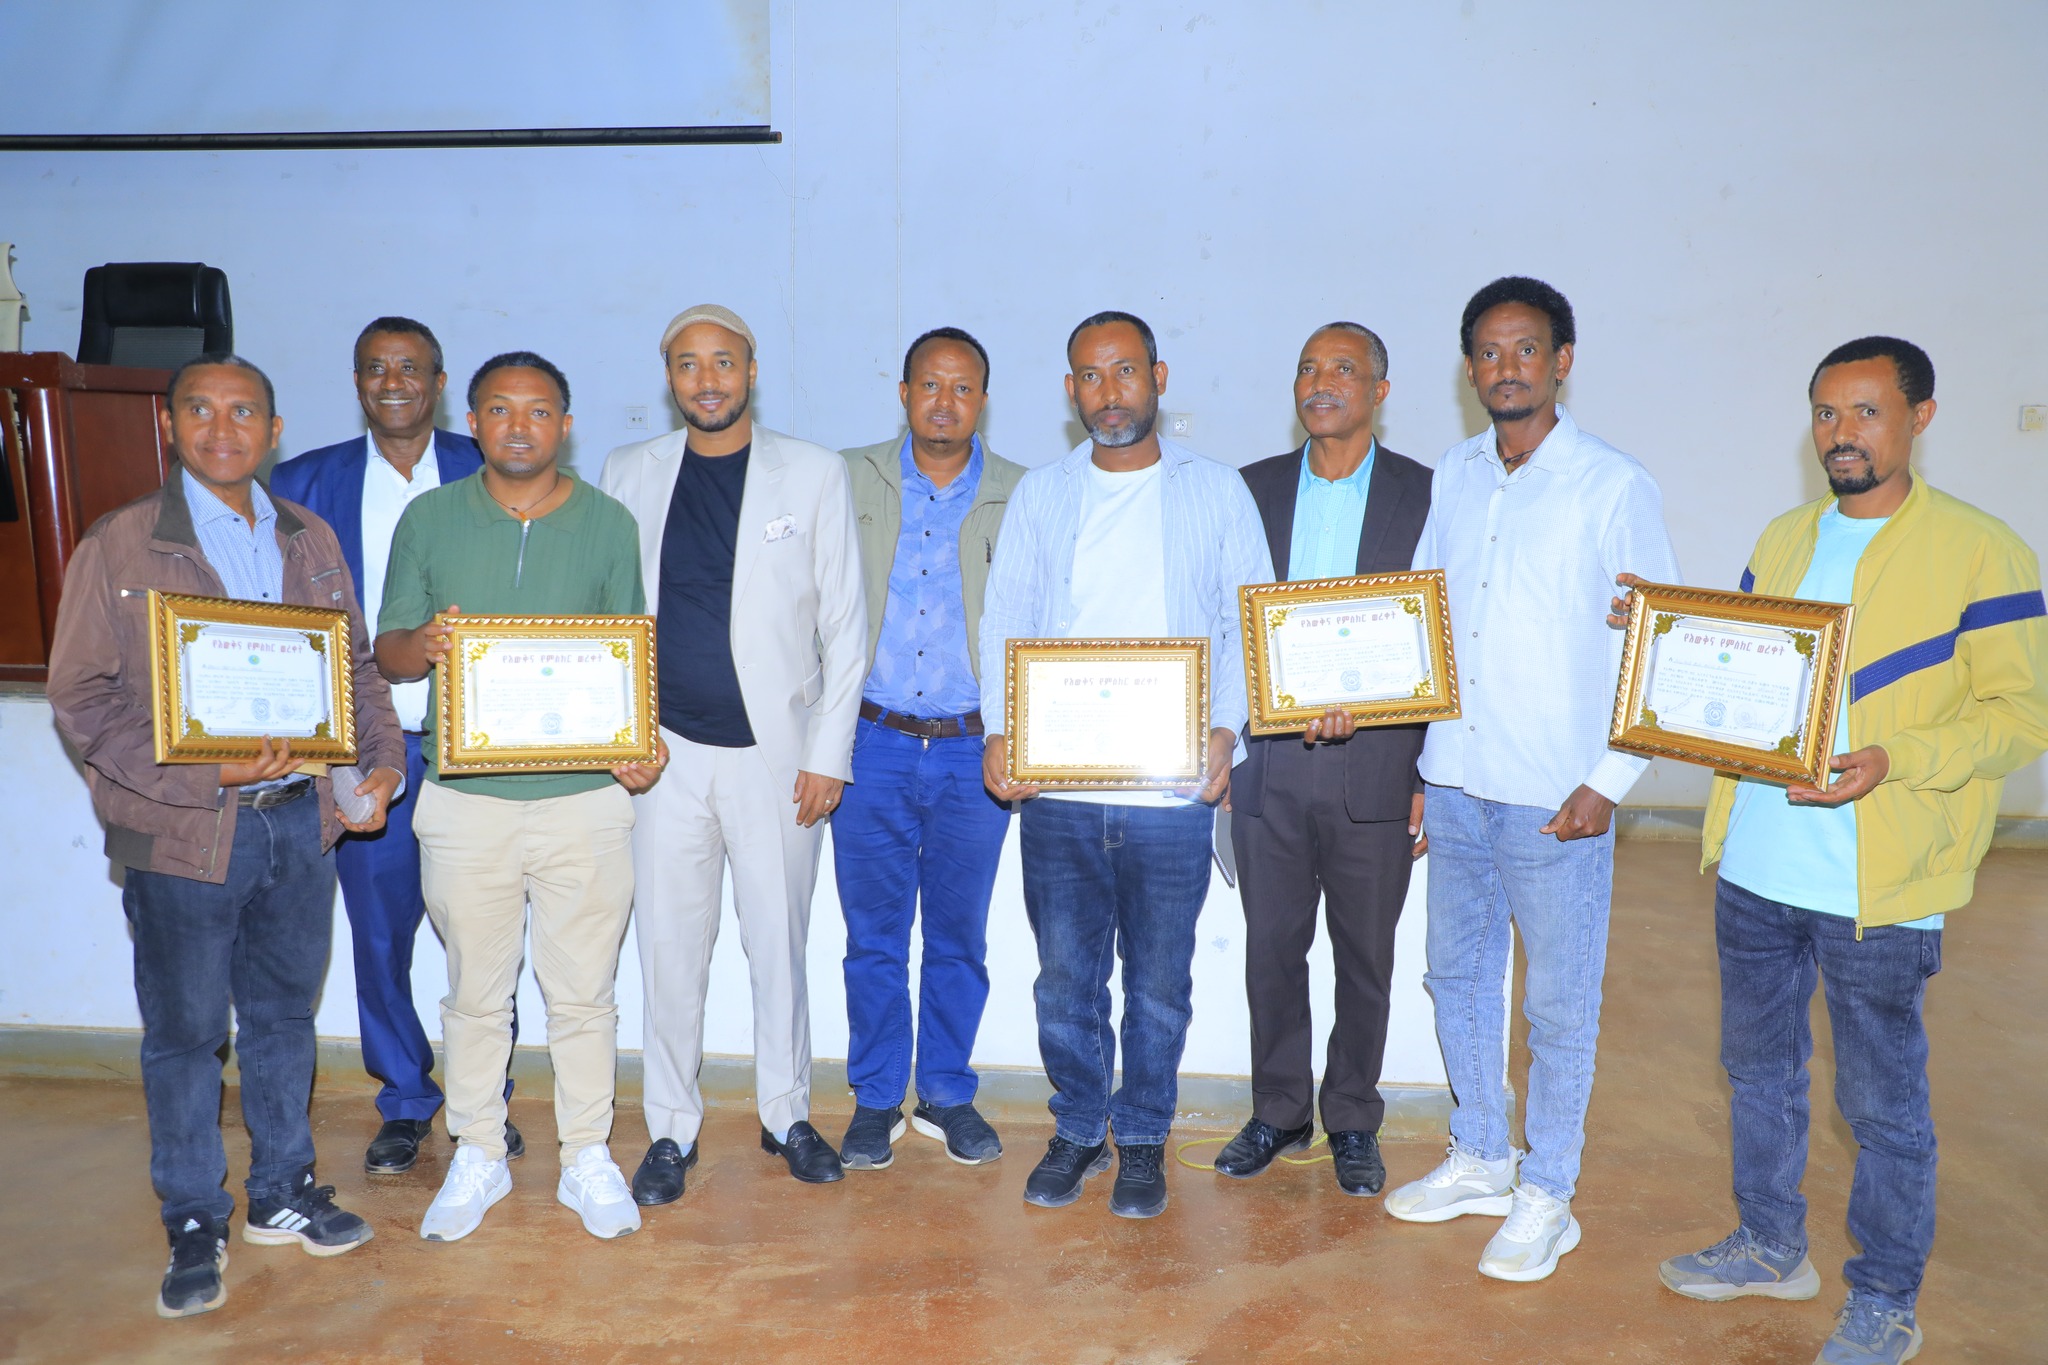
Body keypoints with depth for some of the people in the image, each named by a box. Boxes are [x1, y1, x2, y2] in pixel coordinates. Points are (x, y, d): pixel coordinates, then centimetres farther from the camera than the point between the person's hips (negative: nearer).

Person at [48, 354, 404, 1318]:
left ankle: (282, 1192, 33)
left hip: (301, 818, 4)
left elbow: (355, 665, 14)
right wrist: (206, 775, -20)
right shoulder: (119, 547, -6)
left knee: (285, 1013, 16)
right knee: (185, 1032, 9)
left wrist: (381, 757, -2)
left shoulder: (310, 542, 8)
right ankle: (194, 1224, 26)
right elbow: (83, 698, -9)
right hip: (184, 836, -4)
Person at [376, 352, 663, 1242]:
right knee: (475, 991, 13)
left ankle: (588, 1157, 25)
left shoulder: (608, 524, 3)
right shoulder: (430, 519, 4)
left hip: (585, 796, -1)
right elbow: (388, 654, 7)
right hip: (465, 801, 1)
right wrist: (423, 644, -17)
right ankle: (476, 1157, 31)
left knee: (582, 992, 9)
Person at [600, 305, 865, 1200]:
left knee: (780, 943, 7)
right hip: (665, 752, 2)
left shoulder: (813, 474, 2)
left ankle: (787, 1114, 26)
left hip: (776, 750, -1)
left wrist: (828, 752, -4)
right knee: (670, 948, 7)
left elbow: (843, 624, 1)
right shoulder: (628, 475, 8)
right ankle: (672, 1128, 23)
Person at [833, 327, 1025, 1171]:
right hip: (873, 744, 1)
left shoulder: (1020, 497, 3)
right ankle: (875, 1100, 24)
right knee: (873, 936, 8)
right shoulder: (852, 483, 5)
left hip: (973, 751, 0)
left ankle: (947, 1094, 27)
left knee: (959, 937, 10)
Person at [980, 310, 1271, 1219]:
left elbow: (1248, 621, 4)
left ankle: (1144, 1140, 28)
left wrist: (1224, 727, -10)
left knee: (1158, 982, 8)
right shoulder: (1039, 495, 10)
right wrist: (1000, 729, -7)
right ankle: (1078, 1128, 30)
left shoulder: (1216, 492, 6)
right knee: (1065, 977, 10)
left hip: (1172, 788, -1)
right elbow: (1005, 619, 7)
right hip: (1054, 787, 2)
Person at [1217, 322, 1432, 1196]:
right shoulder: (1253, 490, 7)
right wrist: (1221, 751, -5)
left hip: (1373, 770, -2)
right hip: (1267, 767, 2)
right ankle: (1279, 1112, 29)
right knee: (1271, 949, 11)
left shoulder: (1425, 496, 0)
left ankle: (1353, 1123, 28)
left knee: (1364, 957, 10)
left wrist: (1432, 777, -3)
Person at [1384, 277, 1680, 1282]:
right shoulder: (1452, 479, 8)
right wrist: (1415, 765, 10)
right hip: (1454, 784, 5)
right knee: (1457, 976, 15)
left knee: (1559, 1002, 6)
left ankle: (1547, 1196, 23)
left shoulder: (1615, 488, -7)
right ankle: (1480, 1158, 34)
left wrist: (1610, 782, -11)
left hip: (1555, 798, -5)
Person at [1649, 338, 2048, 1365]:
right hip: (1755, 866, 6)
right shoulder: (1783, 540, 10)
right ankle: (1770, 1248, 38)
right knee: (1758, 1068, 19)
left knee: (1882, 1102, 8)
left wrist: (1894, 760, -25)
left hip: (1877, 890, -6)